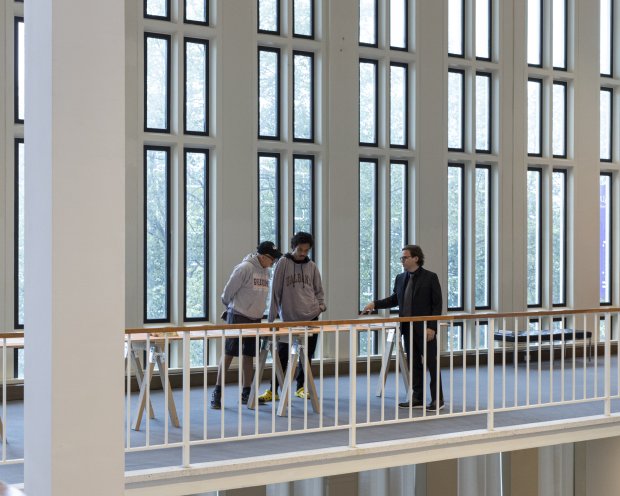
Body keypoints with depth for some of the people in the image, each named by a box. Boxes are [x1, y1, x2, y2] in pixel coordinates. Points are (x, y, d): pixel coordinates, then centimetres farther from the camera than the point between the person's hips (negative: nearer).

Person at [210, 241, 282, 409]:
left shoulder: (266, 271, 9)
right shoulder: (244, 268, -16)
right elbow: (228, 291, -11)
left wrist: (259, 311, 15)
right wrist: (230, 307, 4)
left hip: (255, 319, 7)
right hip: (238, 317, -7)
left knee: (248, 356, 11)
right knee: (228, 354, -4)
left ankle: (246, 393, 18)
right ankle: (217, 393, 1)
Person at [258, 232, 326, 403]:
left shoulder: (312, 267, 8)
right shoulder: (283, 263, -2)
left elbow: (318, 290, 17)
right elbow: (276, 290, -3)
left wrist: (322, 305, -2)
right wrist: (272, 316, -6)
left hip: (311, 316, 3)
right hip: (289, 318, -3)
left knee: (306, 355, 8)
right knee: (282, 355, -4)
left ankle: (301, 387, 21)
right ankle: (274, 390, 2)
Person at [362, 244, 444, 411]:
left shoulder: (430, 277, -7)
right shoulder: (400, 278, 9)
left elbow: (437, 304, -9)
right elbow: (394, 299, 21)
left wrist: (432, 327, -16)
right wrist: (375, 304, 8)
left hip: (425, 329, -6)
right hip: (408, 329, 6)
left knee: (432, 364, 0)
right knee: (414, 364, 10)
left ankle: (437, 399, 6)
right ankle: (418, 398, 17)